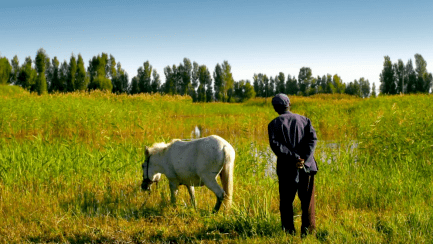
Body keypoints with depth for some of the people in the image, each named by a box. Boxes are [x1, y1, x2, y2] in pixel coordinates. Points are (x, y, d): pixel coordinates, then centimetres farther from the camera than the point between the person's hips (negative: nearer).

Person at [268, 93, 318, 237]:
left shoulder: (274, 124, 2)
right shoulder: (303, 120, 8)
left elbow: (275, 144, -13)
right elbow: (312, 138, -6)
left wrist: (294, 158, -16)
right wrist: (304, 159, -14)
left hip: (287, 169, -1)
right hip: (307, 166, 2)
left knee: (286, 201, 10)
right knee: (307, 200, 8)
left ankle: (289, 230, 10)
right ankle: (307, 229, 3)